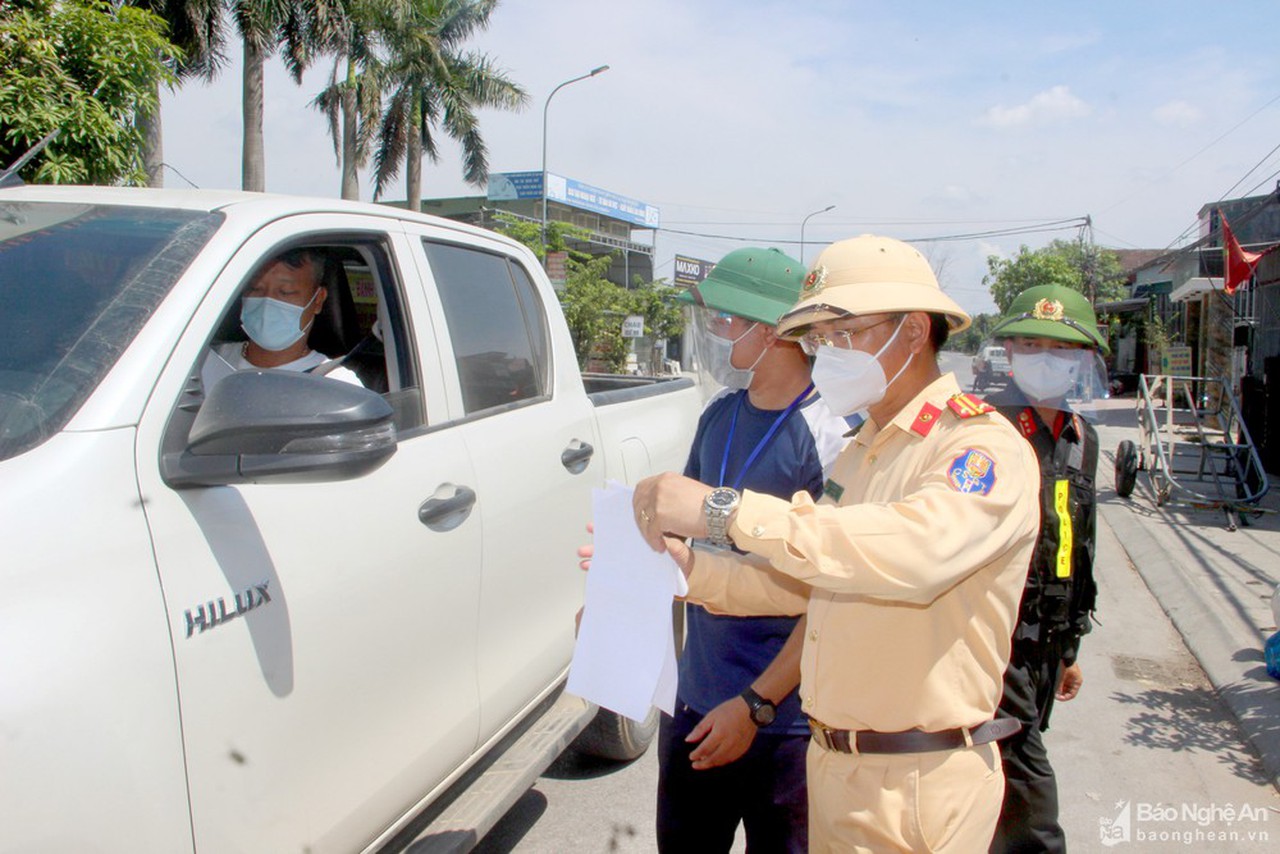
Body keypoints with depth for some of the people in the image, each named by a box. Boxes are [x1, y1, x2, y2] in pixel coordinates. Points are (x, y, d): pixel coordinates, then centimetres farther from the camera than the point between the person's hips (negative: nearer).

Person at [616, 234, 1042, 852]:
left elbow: (915, 551, -37)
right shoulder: (861, 453, 13)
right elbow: (799, 582, 15)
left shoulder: (985, 449, -17)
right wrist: (688, 566, 0)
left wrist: (725, 510, -38)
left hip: (918, 789, -8)